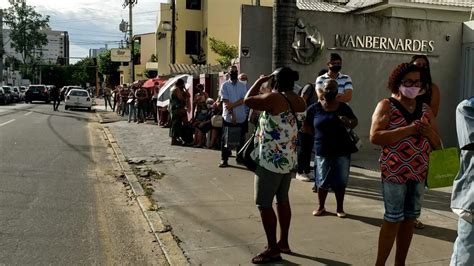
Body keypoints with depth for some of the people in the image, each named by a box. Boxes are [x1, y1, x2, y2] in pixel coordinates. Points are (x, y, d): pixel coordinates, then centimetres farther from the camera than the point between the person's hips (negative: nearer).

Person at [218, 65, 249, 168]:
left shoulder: (243, 85, 7)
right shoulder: (225, 85, 0)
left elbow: (243, 100, -5)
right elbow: (225, 101, -8)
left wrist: (232, 105, -19)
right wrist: (232, 114, -16)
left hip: (241, 117, 2)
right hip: (228, 117, -2)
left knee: (240, 139, 9)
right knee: (226, 139, 0)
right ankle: (224, 159, 6)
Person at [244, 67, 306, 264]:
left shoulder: (274, 98, -18)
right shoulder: (297, 100, 5)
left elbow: (248, 100, -11)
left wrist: (260, 81, 3)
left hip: (271, 159, -9)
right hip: (288, 158, 9)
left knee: (264, 204, 0)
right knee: (283, 200, 17)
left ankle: (273, 249, 5)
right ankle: (283, 242, 27)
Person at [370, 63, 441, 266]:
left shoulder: (425, 109, 12)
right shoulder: (386, 105, -4)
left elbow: (437, 145, 16)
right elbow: (375, 137, -17)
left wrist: (431, 134, -6)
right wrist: (407, 129, -20)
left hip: (419, 173, 6)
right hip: (394, 172, -5)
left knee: (410, 219, 11)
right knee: (393, 219, -4)